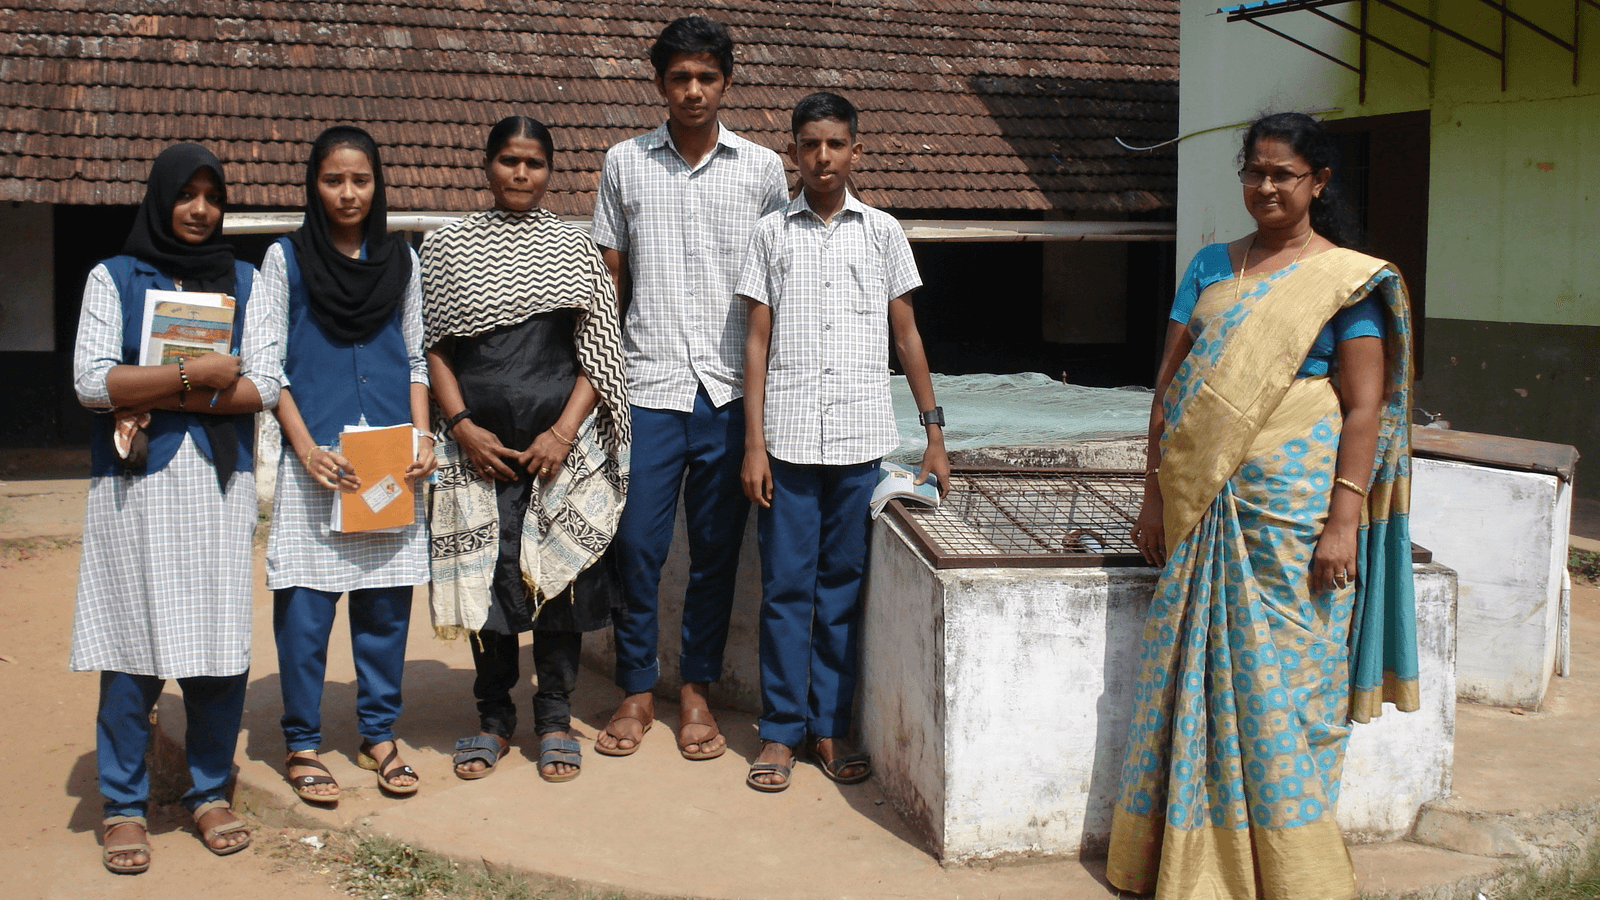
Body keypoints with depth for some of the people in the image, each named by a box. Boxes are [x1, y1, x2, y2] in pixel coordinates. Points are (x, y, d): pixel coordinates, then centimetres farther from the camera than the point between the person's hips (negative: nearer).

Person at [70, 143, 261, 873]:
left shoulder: (242, 280, 13)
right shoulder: (113, 278, 8)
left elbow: (260, 385, 2)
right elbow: (90, 381, -5)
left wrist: (157, 398, -8)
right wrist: (197, 374, -9)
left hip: (219, 487, 2)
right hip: (134, 488, -2)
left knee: (221, 647, 0)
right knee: (133, 650, -2)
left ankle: (210, 792, 15)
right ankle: (125, 806, 10)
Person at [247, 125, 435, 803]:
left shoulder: (400, 259, 12)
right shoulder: (286, 258, 4)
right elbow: (267, 365, 1)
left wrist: (423, 437, 0)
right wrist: (306, 449, -11)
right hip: (314, 459, -2)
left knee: (386, 605, 6)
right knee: (305, 609, -2)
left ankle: (378, 734, 19)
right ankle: (302, 745, 11)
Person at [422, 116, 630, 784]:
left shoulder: (575, 249, 7)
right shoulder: (448, 248, 7)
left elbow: (599, 353, 4)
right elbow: (432, 347, 6)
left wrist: (563, 433, -7)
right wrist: (462, 426, -6)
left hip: (562, 443, 0)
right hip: (479, 443, 0)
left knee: (560, 574, 2)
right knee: (486, 574, 3)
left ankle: (555, 717, 16)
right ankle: (493, 716, 18)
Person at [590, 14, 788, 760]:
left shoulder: (762, 168, 5)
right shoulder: (625, 163, 6)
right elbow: (608, 278, 9)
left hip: (732, 390, 0)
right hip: (648, 384, 0)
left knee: (716, 549, 7)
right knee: (638, 545, 0)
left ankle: (697, 688, 21)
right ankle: (636, 690, 16)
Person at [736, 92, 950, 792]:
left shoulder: (882, 231, 7)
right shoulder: (772, 233, 5)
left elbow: (906, 334, 10)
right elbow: (757, 340, 3)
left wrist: (933, 432, 5)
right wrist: (753, 443, -3)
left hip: (861, 441, 1)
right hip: (788, 438, -1)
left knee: (844, 586, 7)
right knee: (786, 585, 3)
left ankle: (829, 726, 18)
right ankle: (781, 729, 13)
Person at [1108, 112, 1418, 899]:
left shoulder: (1348, 279, -3)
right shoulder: (1212, 266, 10)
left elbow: (1364, 407, -7)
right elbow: (1170, 383, 10)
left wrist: (1343, 522, -14)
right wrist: (1155, 494, 5)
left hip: (1294, 507, -4)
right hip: (1207, 505, 4)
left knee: (1281, 675, 1)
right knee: (1197, 673, 8)